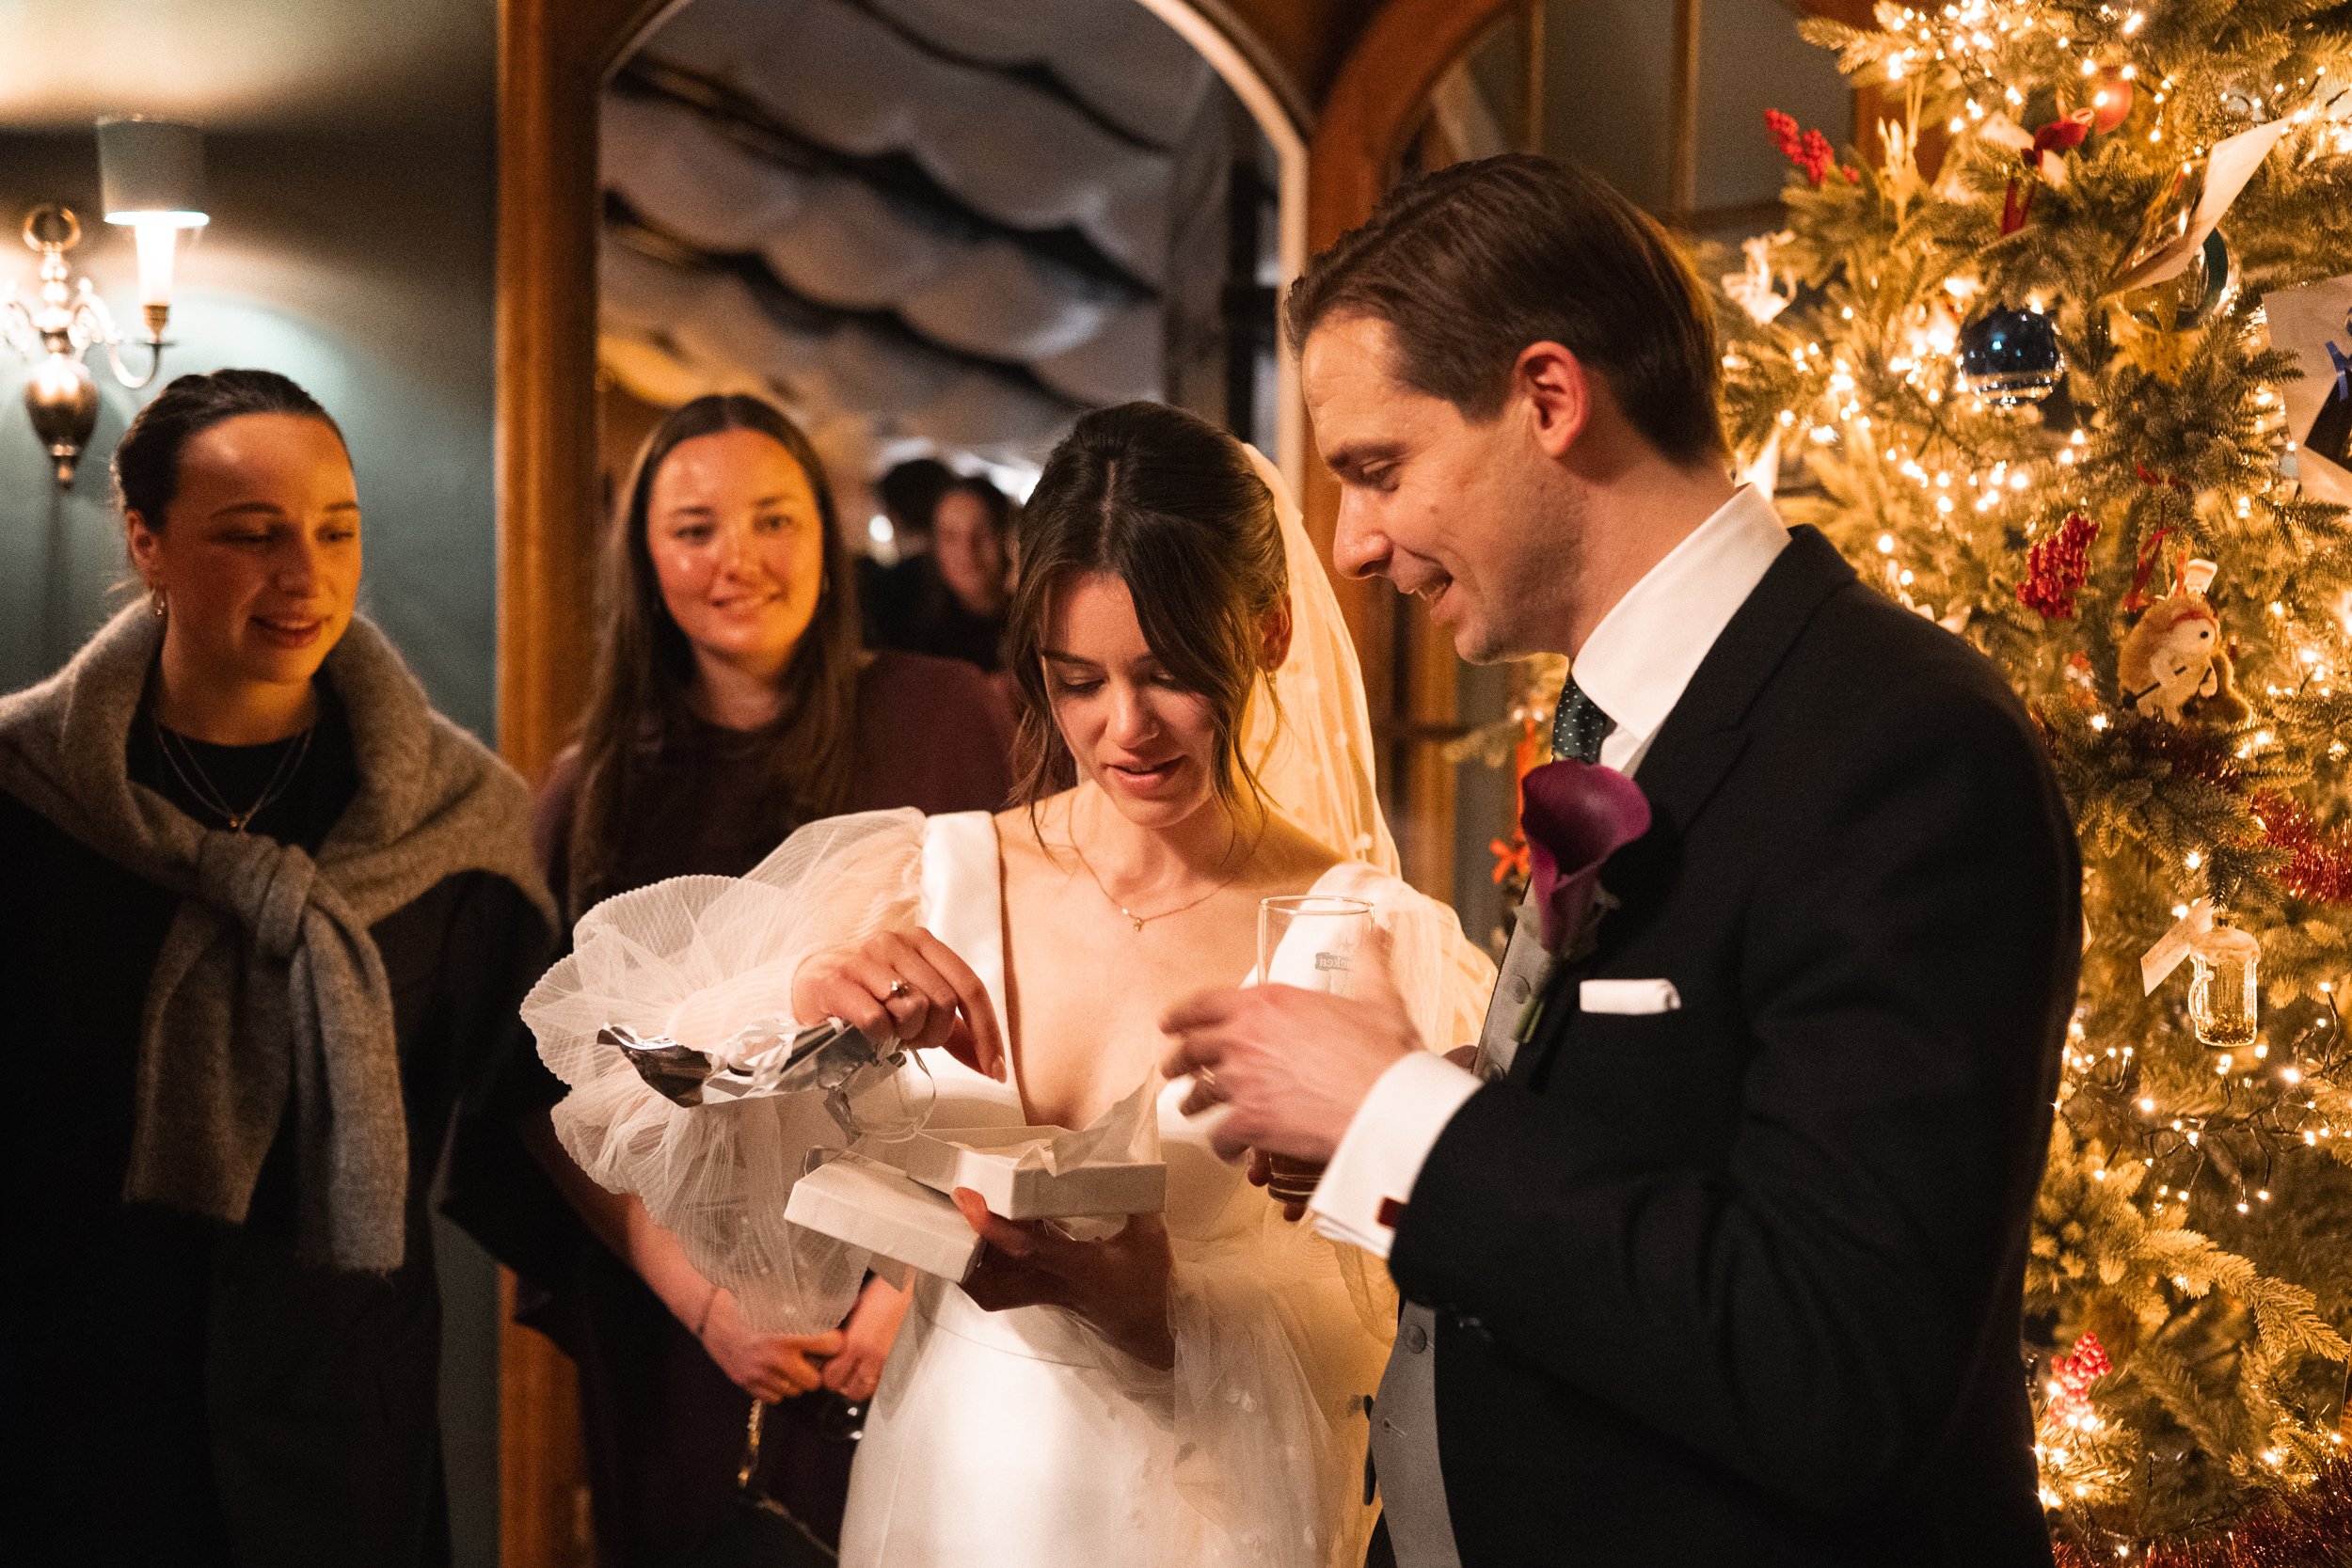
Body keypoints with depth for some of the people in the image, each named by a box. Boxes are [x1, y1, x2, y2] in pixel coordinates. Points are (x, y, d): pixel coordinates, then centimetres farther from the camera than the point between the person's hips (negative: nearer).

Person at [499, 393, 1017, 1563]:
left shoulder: (944, 720, -3)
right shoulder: (591, 791, 5)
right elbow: (555, 1096, 2)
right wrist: (699, 1295, -8)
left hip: (916, 1318, -2)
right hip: (675, 1341, 2)